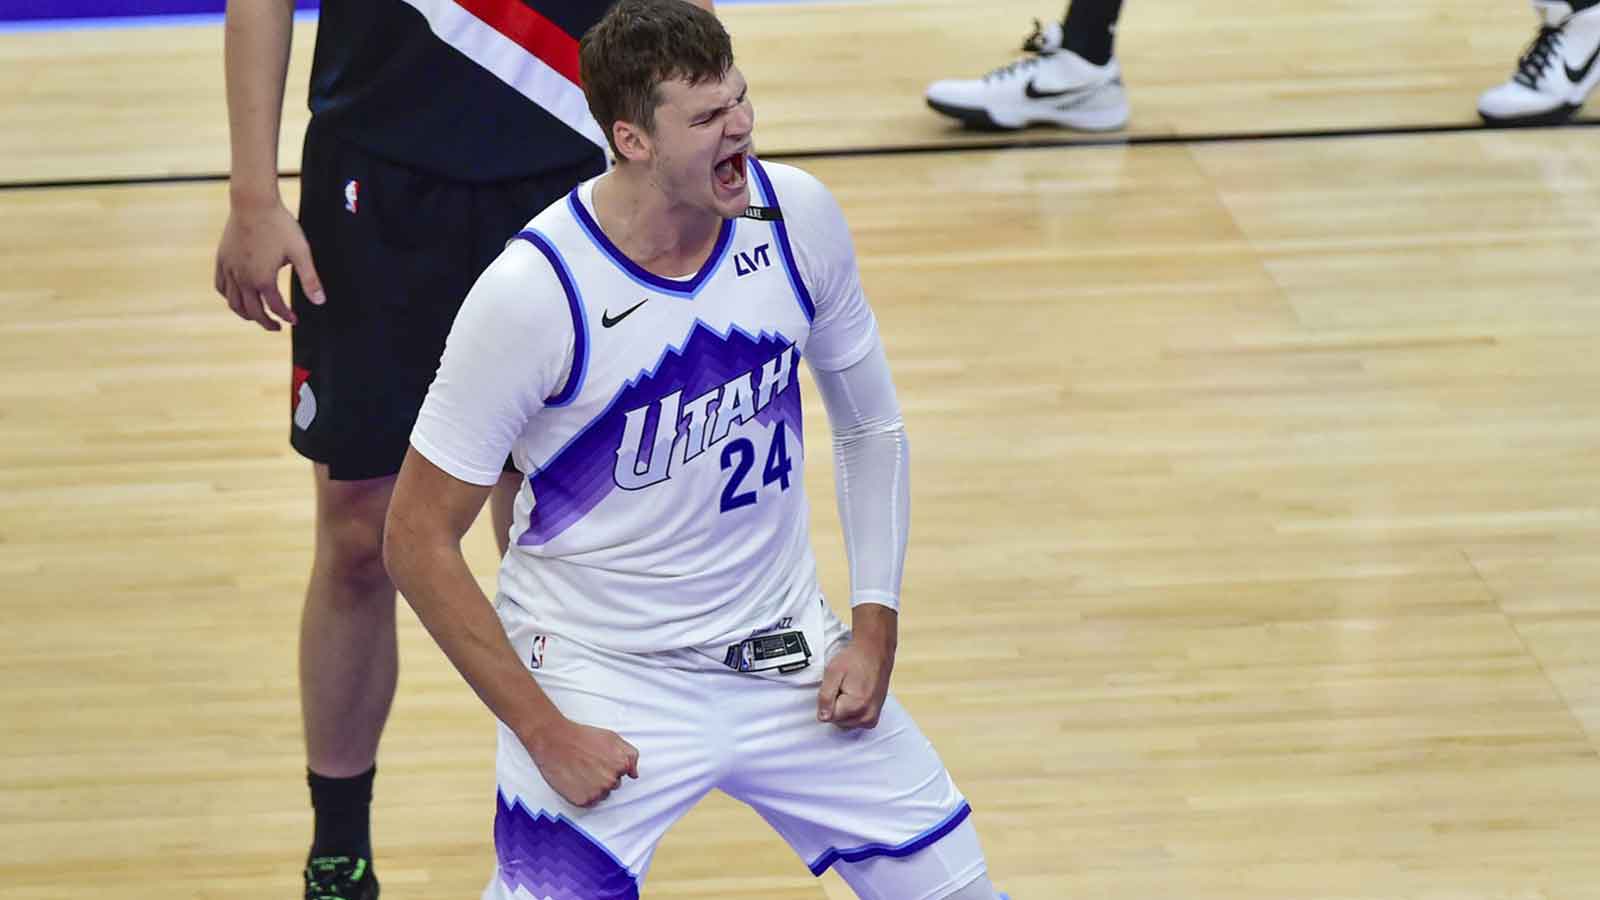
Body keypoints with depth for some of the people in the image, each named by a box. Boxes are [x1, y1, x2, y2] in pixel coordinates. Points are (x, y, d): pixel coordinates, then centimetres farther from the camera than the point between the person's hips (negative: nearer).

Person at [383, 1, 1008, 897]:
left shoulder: (799, 217, -8)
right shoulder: (534, 291, -22)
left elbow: (871, 427, 8)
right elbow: (419, 538, -15)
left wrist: (875, 627, -1)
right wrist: (547, 734, -16)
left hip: (786, 653, 4)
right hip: (599, 674, -4)